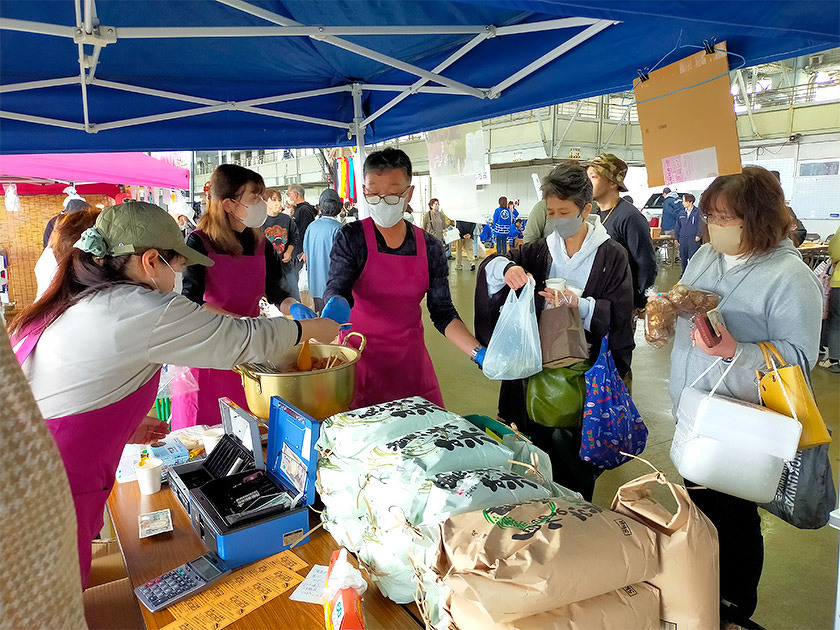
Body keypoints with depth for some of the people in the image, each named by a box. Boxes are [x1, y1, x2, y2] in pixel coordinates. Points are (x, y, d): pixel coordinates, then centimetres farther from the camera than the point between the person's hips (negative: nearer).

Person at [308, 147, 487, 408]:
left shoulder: (429, 247, 1)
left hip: (411, 359, 3)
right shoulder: (352, 237, -5)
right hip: (361, 357, -2)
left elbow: (442, 312, 0)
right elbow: (336, 289, -15)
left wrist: (478, 353, -13)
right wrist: (337, 306, -39)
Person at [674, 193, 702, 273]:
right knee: (683, 258, 11)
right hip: (683, 239, 5)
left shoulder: (697, 212, -2)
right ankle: (684, 273, 23)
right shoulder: (681, 214, 11)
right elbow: (677, 226, 17)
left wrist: (698, 235, -10)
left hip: (693, 239, -5)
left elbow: (700, 225, -3)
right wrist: (676, 238, 15)